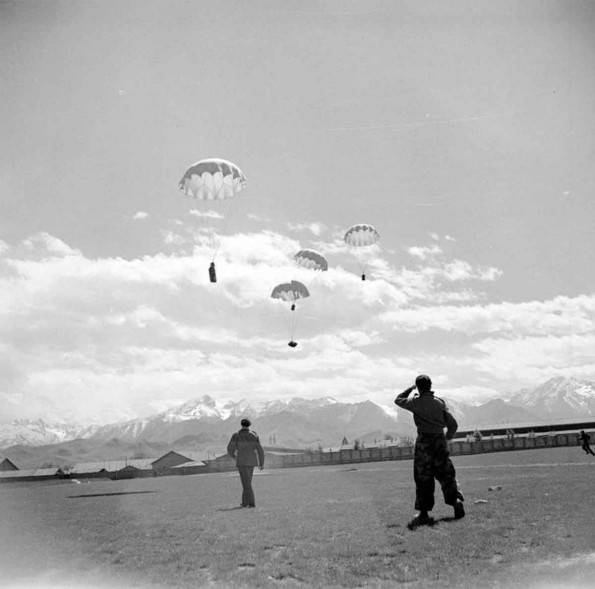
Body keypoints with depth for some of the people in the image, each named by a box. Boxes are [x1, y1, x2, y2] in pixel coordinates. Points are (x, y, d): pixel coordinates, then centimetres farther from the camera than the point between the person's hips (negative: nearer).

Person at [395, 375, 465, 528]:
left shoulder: (416, 402, -5)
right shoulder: (440, 402, 2)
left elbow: (398, 400, 13)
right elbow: (453, 424, 3)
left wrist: (410, 389, 19)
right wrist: (448, 436, 21)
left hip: (423, 443, -2)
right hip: (440, 442, 2)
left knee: (423, 479, 3)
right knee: (446, 475, 14)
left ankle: (424, 513, 5)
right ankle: (456, 500, 1)